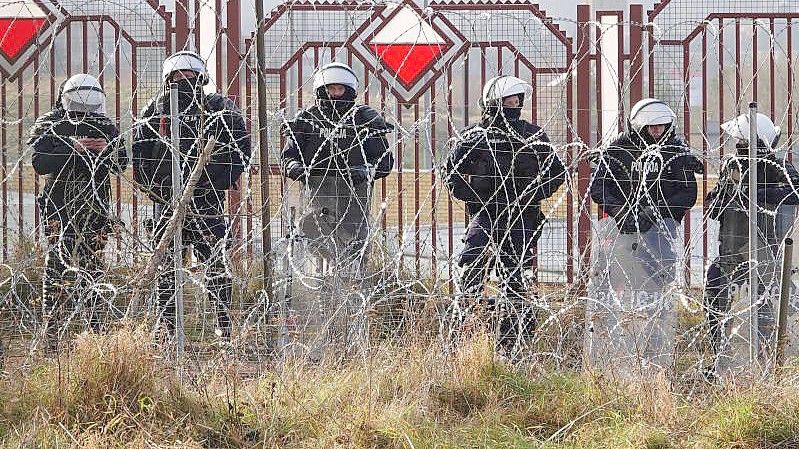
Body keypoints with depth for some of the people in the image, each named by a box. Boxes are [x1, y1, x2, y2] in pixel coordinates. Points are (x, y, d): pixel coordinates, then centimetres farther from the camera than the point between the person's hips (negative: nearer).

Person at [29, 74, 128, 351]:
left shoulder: (106, 128, 13)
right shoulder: (47, 127, 2)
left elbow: (121, 165, 6)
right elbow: (39, 163, -12)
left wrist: (106, 150, -15)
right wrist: (72, 149, -22)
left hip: (96, 208, 4)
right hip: (59, 208, -4)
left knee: (93, 267, 8)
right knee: (58, 265, -11)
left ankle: (96, 328, 15)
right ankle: (51, 333, -10)